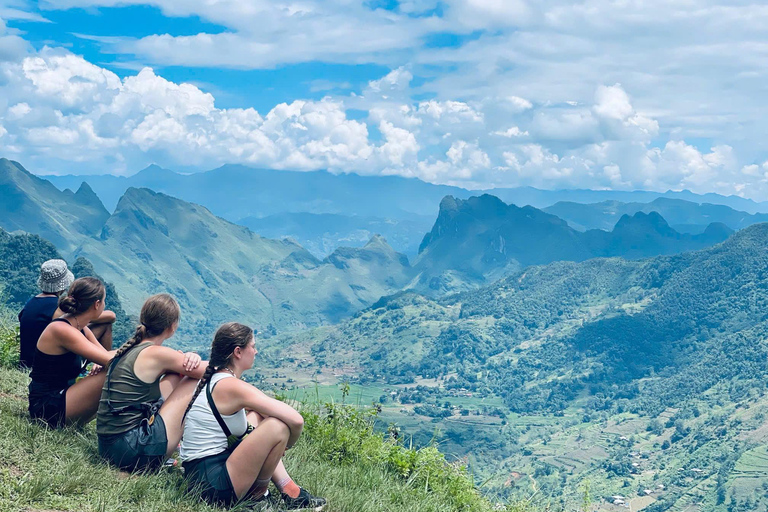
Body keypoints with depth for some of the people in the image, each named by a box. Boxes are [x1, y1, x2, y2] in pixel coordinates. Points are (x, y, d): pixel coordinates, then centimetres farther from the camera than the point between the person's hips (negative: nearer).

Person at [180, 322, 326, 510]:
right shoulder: (234, 387, -16)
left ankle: (288, 489, 12)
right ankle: (258, 492, 7)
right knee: (277, 426, -17)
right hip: (214, 486, -10)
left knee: (257, 417, 20)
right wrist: (286, 445, -1)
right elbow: (296, 420, -22)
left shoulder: (211, 379, 10)